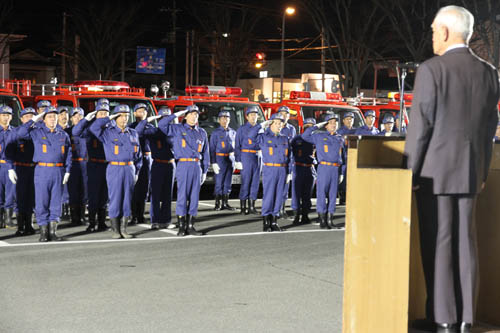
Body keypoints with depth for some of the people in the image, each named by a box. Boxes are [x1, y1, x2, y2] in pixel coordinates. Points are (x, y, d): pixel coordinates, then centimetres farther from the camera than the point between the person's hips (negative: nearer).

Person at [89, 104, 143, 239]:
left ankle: (123, 229, 12)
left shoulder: (133, 133, 13)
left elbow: (138, 154, 18)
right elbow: (94, 127, -19)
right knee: (115, 199, -3)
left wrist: (136, 171, 11)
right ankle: (115, 230, 4)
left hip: (129, 169, 4)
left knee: (127, 199, 5)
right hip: (114, 169, -4)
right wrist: (110, 118, -9)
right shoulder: (109, 132, -1)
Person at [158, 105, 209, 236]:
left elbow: (205, 153, 16)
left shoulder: (202, 133, 16)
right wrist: (176, 114, -3)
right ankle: (181, 227, 0)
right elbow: (162, 125, -9)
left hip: (197, 166, 4)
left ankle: (190, 226, 10)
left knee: (194, 197, 4)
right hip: (183, 165, -4)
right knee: (182, 196, -5)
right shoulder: (177, 129, 6)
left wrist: (204, 171, 11)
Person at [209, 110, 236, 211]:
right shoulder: (216, 133, -1)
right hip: (220, 159, -4)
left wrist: (236, 160, 12)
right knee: (219, 182, -5)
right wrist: (214, 163, -12)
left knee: (228, 182, 6)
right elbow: (212, 149, -5)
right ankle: (217, 204, 1)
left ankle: (225, 203, 11)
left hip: (230, 160, 4)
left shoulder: (233, 132, 12)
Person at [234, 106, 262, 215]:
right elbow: (237, 146, -3)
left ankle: (251, 206, 10)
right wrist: (238, 161, -9)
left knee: (255, 182, 4)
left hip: (258, 158, 5)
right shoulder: (242, 129, 0)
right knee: (245, 182, -5)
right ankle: (243, 207, 1)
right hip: (246, 158, -4)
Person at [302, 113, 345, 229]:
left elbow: (343, 157, 17)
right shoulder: (319, 136, 6)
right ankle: (322, 221, 1)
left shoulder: (340, 139, 16)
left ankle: (330, 220, 10)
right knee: (322, 193, -4)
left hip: (336, 169, 4)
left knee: (333, 194, 5)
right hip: (324, 168, -4)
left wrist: (341, 173, 12)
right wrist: (317, 126, 3)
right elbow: (304, 136, 1)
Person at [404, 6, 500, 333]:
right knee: (465, 242, 10)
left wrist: (410, 173, -6)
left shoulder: (431, 70, -13)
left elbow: (420, 127, -14)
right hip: (470, 172, 5)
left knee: (438, 245, 1)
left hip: (434, 171, -5)